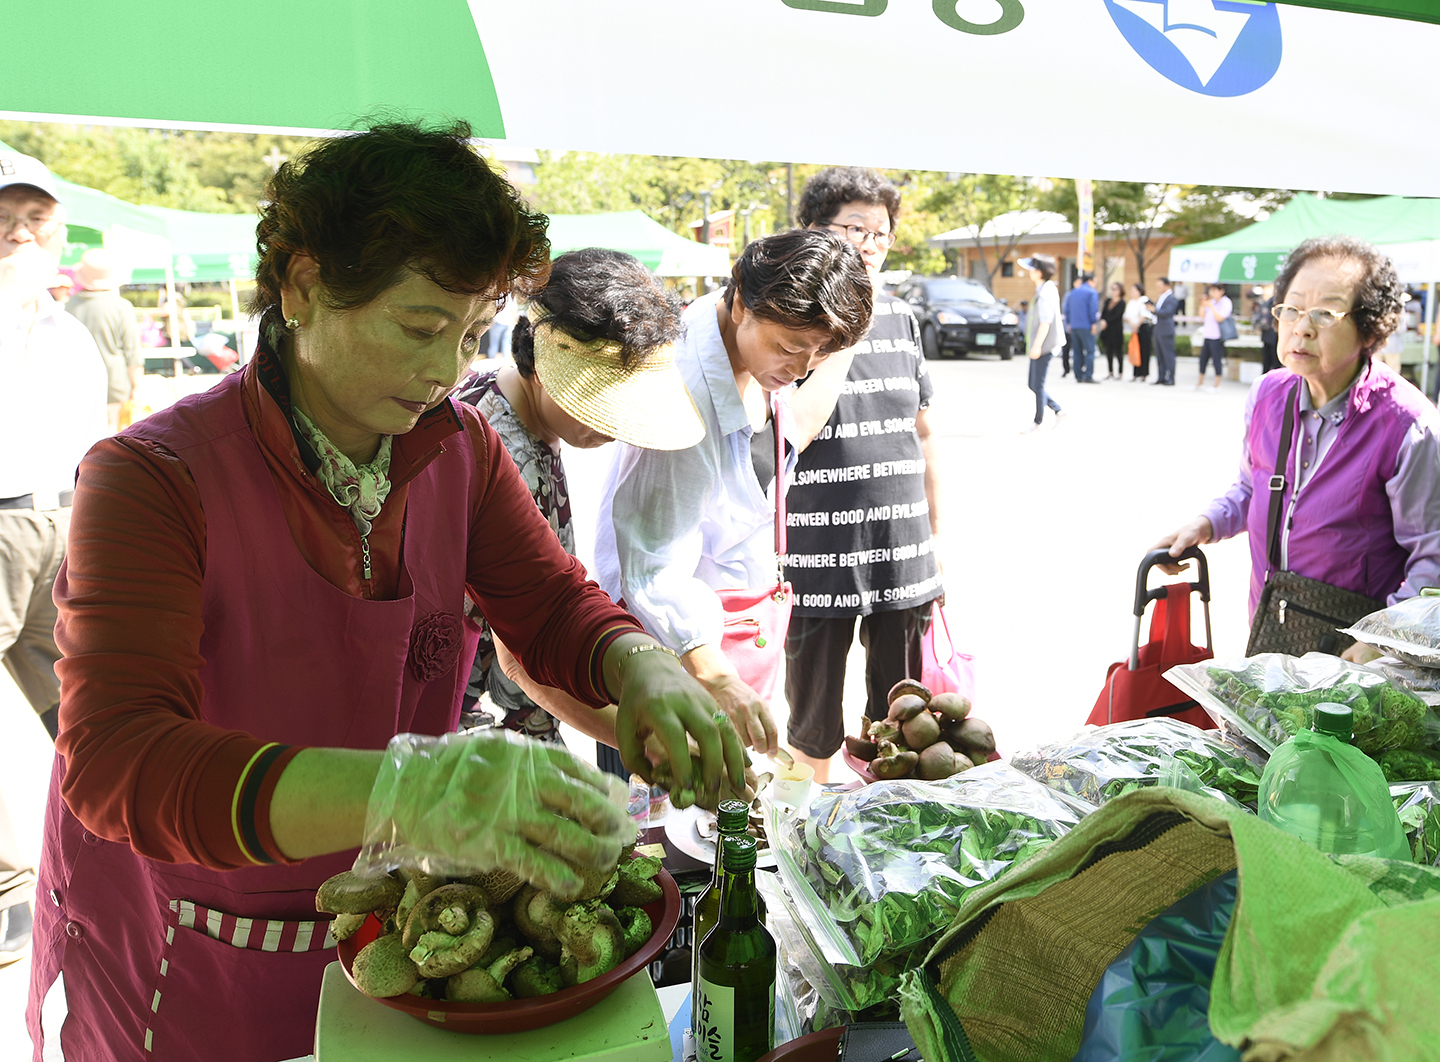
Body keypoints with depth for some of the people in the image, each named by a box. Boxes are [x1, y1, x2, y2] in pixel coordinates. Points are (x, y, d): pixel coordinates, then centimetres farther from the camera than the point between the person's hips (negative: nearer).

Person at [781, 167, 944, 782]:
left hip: (904, 558, 5)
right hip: (819, 560, -4)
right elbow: (788, 434, -21)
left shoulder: (901, 319, 8)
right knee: (813, 731, 10)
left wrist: (936, 535, 15)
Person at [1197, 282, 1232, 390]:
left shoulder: (1226, 303, -9)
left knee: (1216, 360, -2)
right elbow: (1202, 315, 13)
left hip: (1217, 337, -7)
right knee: (1203, 358, 13)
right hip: (1207, 335, 7)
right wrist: (1202, 305, -3)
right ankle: (1200, 382, 25)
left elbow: (1220, 318, -19)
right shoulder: (1211, 301, 11)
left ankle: (1217, 385, 7)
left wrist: (1211, 306, -21)